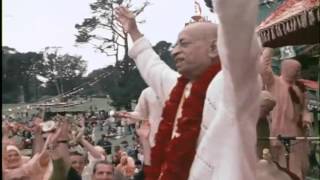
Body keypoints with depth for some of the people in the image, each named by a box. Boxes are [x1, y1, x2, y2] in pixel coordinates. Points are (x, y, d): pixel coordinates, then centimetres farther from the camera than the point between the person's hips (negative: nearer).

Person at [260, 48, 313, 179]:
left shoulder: (299, 87, 11)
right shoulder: (274, 82, -5)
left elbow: (303, 107, 17)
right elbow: (263, 67, -20)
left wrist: (306, 119, -2)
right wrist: (268, 48, -12)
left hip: (297, 131, 6)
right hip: (281, 131, -6)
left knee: (298, 165, 12)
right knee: (284, 166, -3)